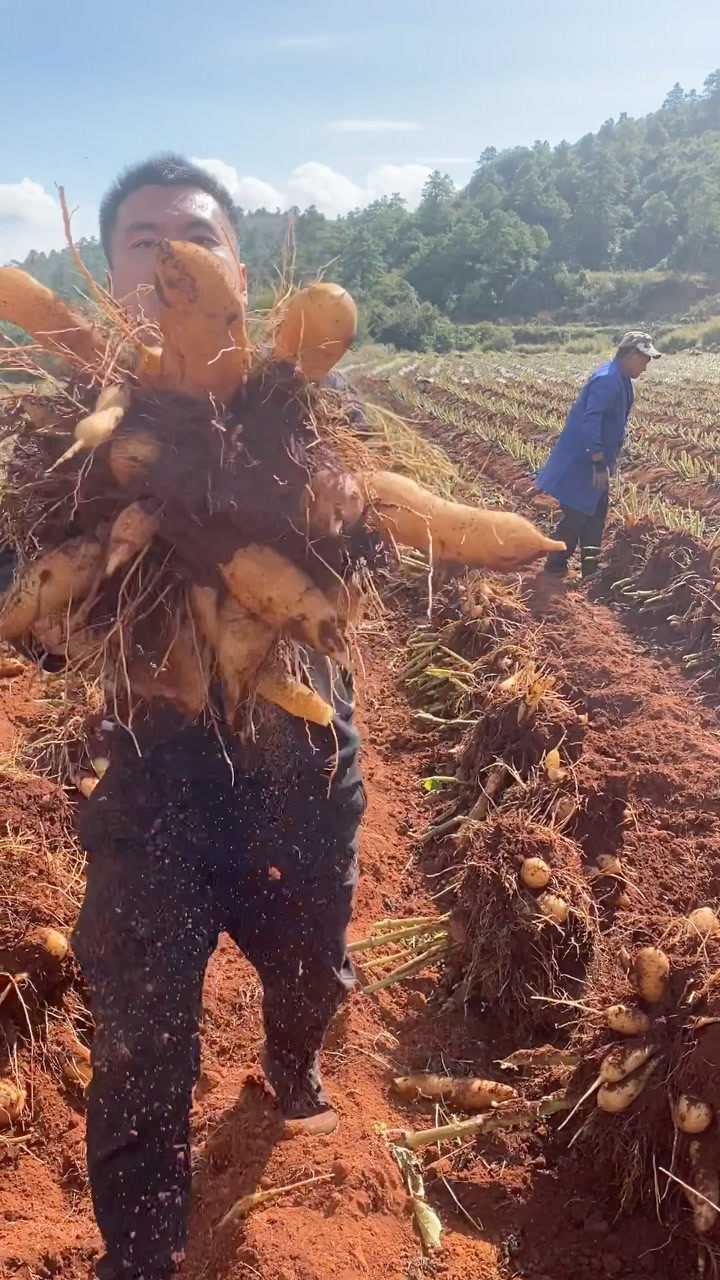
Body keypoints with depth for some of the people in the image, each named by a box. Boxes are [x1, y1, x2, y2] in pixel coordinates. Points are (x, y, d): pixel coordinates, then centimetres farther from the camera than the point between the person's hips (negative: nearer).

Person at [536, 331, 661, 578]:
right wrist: (599, 462, -34)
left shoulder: (621, 379, 10)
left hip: (594, 462, 10)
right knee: (577, 516, -4)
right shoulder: (607, 380, -23)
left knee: (596, 514, 14)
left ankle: (590, 568, 23)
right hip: (581, 462, -10)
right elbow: (590, 421, -32)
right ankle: (555, 567, 9)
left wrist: (607, 461, 21)